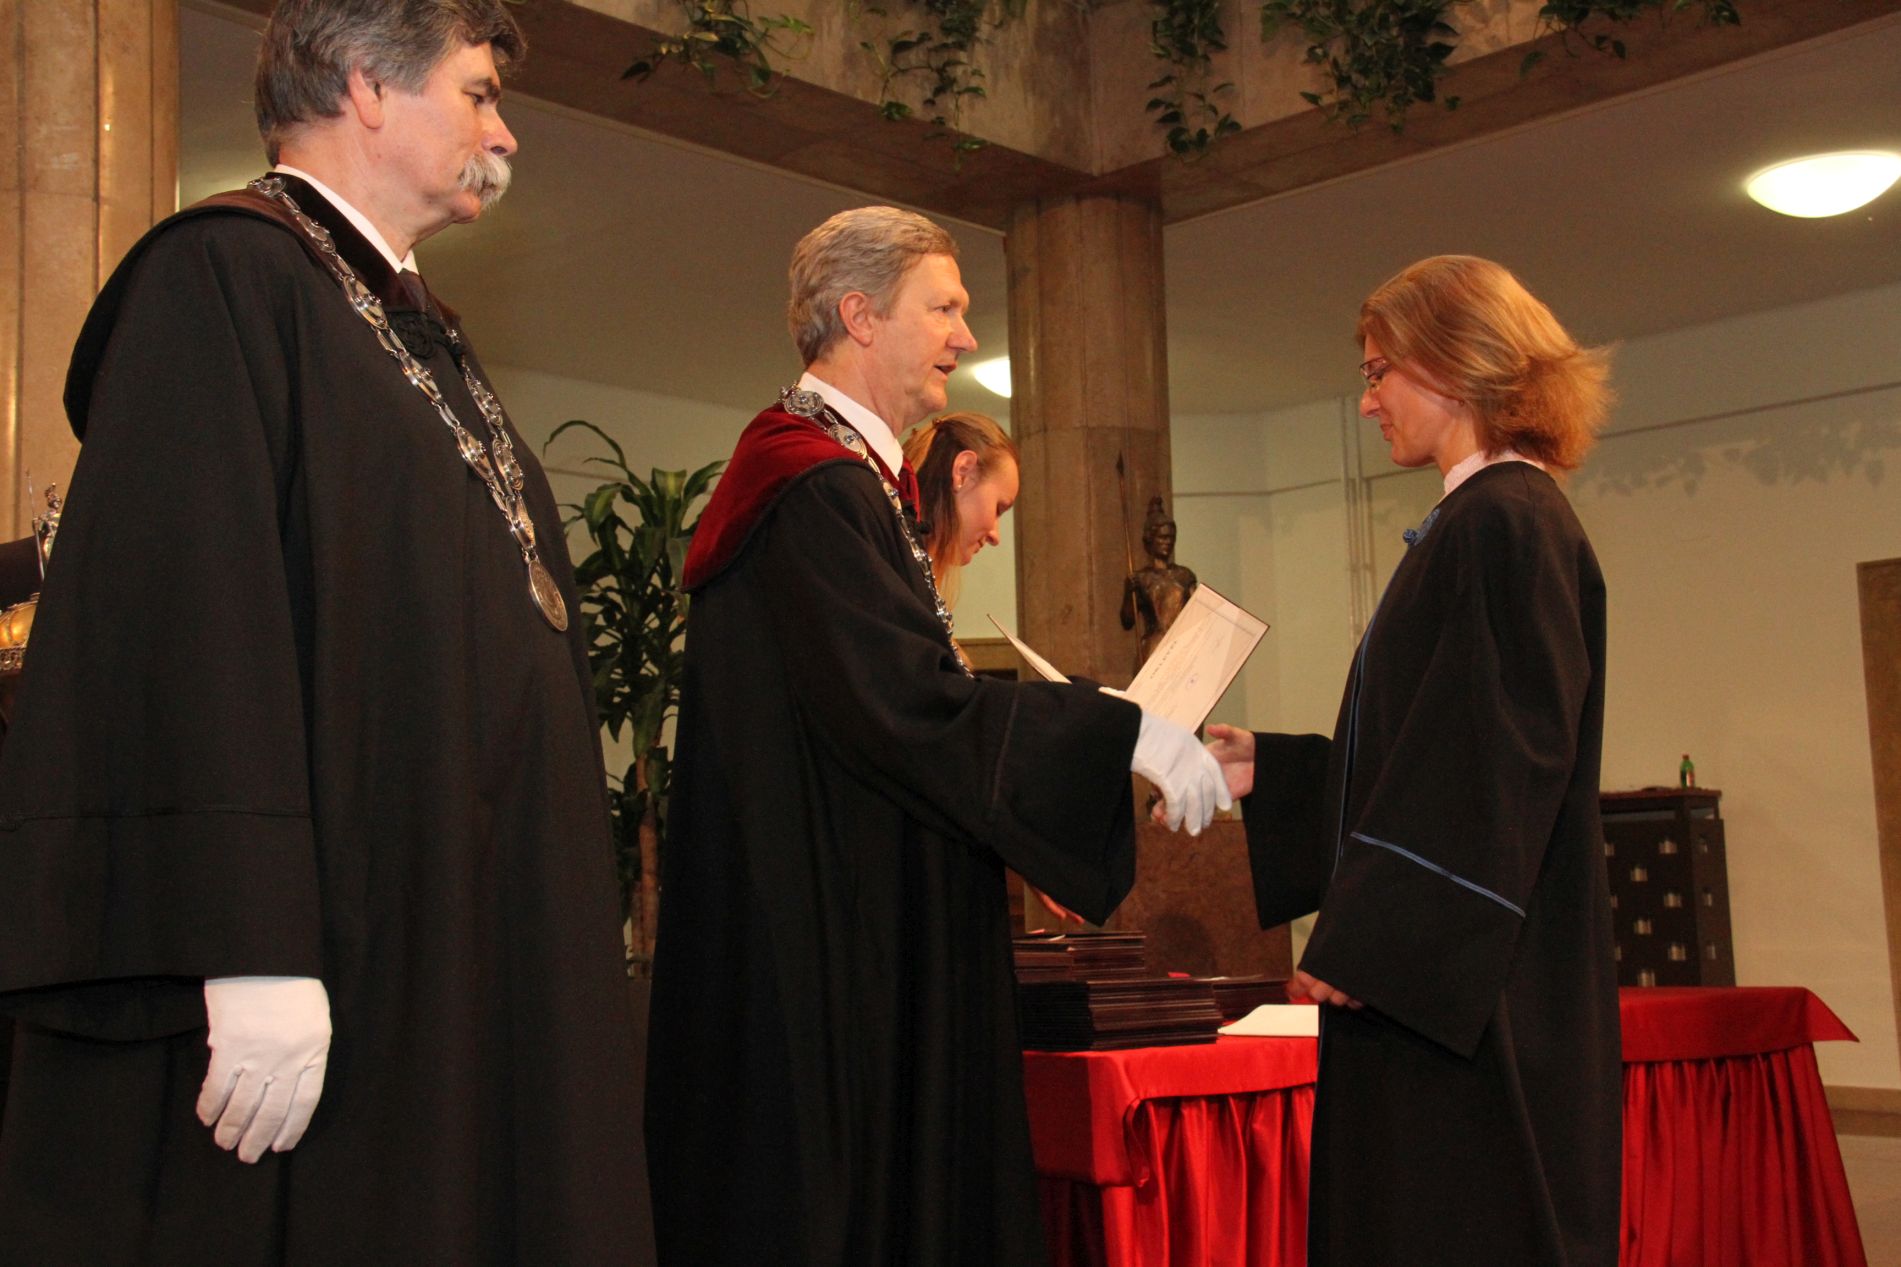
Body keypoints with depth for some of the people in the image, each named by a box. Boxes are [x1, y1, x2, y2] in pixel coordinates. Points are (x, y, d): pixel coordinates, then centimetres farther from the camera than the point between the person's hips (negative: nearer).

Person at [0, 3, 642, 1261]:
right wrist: (250, 956, -26)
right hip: (329, 954, -9)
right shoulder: (224, 276, -8)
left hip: (461, 949, 9)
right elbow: (183, 623, -19)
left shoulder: (418, 331, 19)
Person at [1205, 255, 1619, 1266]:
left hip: (1472, 992, -10)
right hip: (1431, 974, 10)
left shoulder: (1505, 524, -14)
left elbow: (1494, 765, -21)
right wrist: (1265, 768, 17)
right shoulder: (1480, 524, 16)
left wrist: (1369, 943, -20)